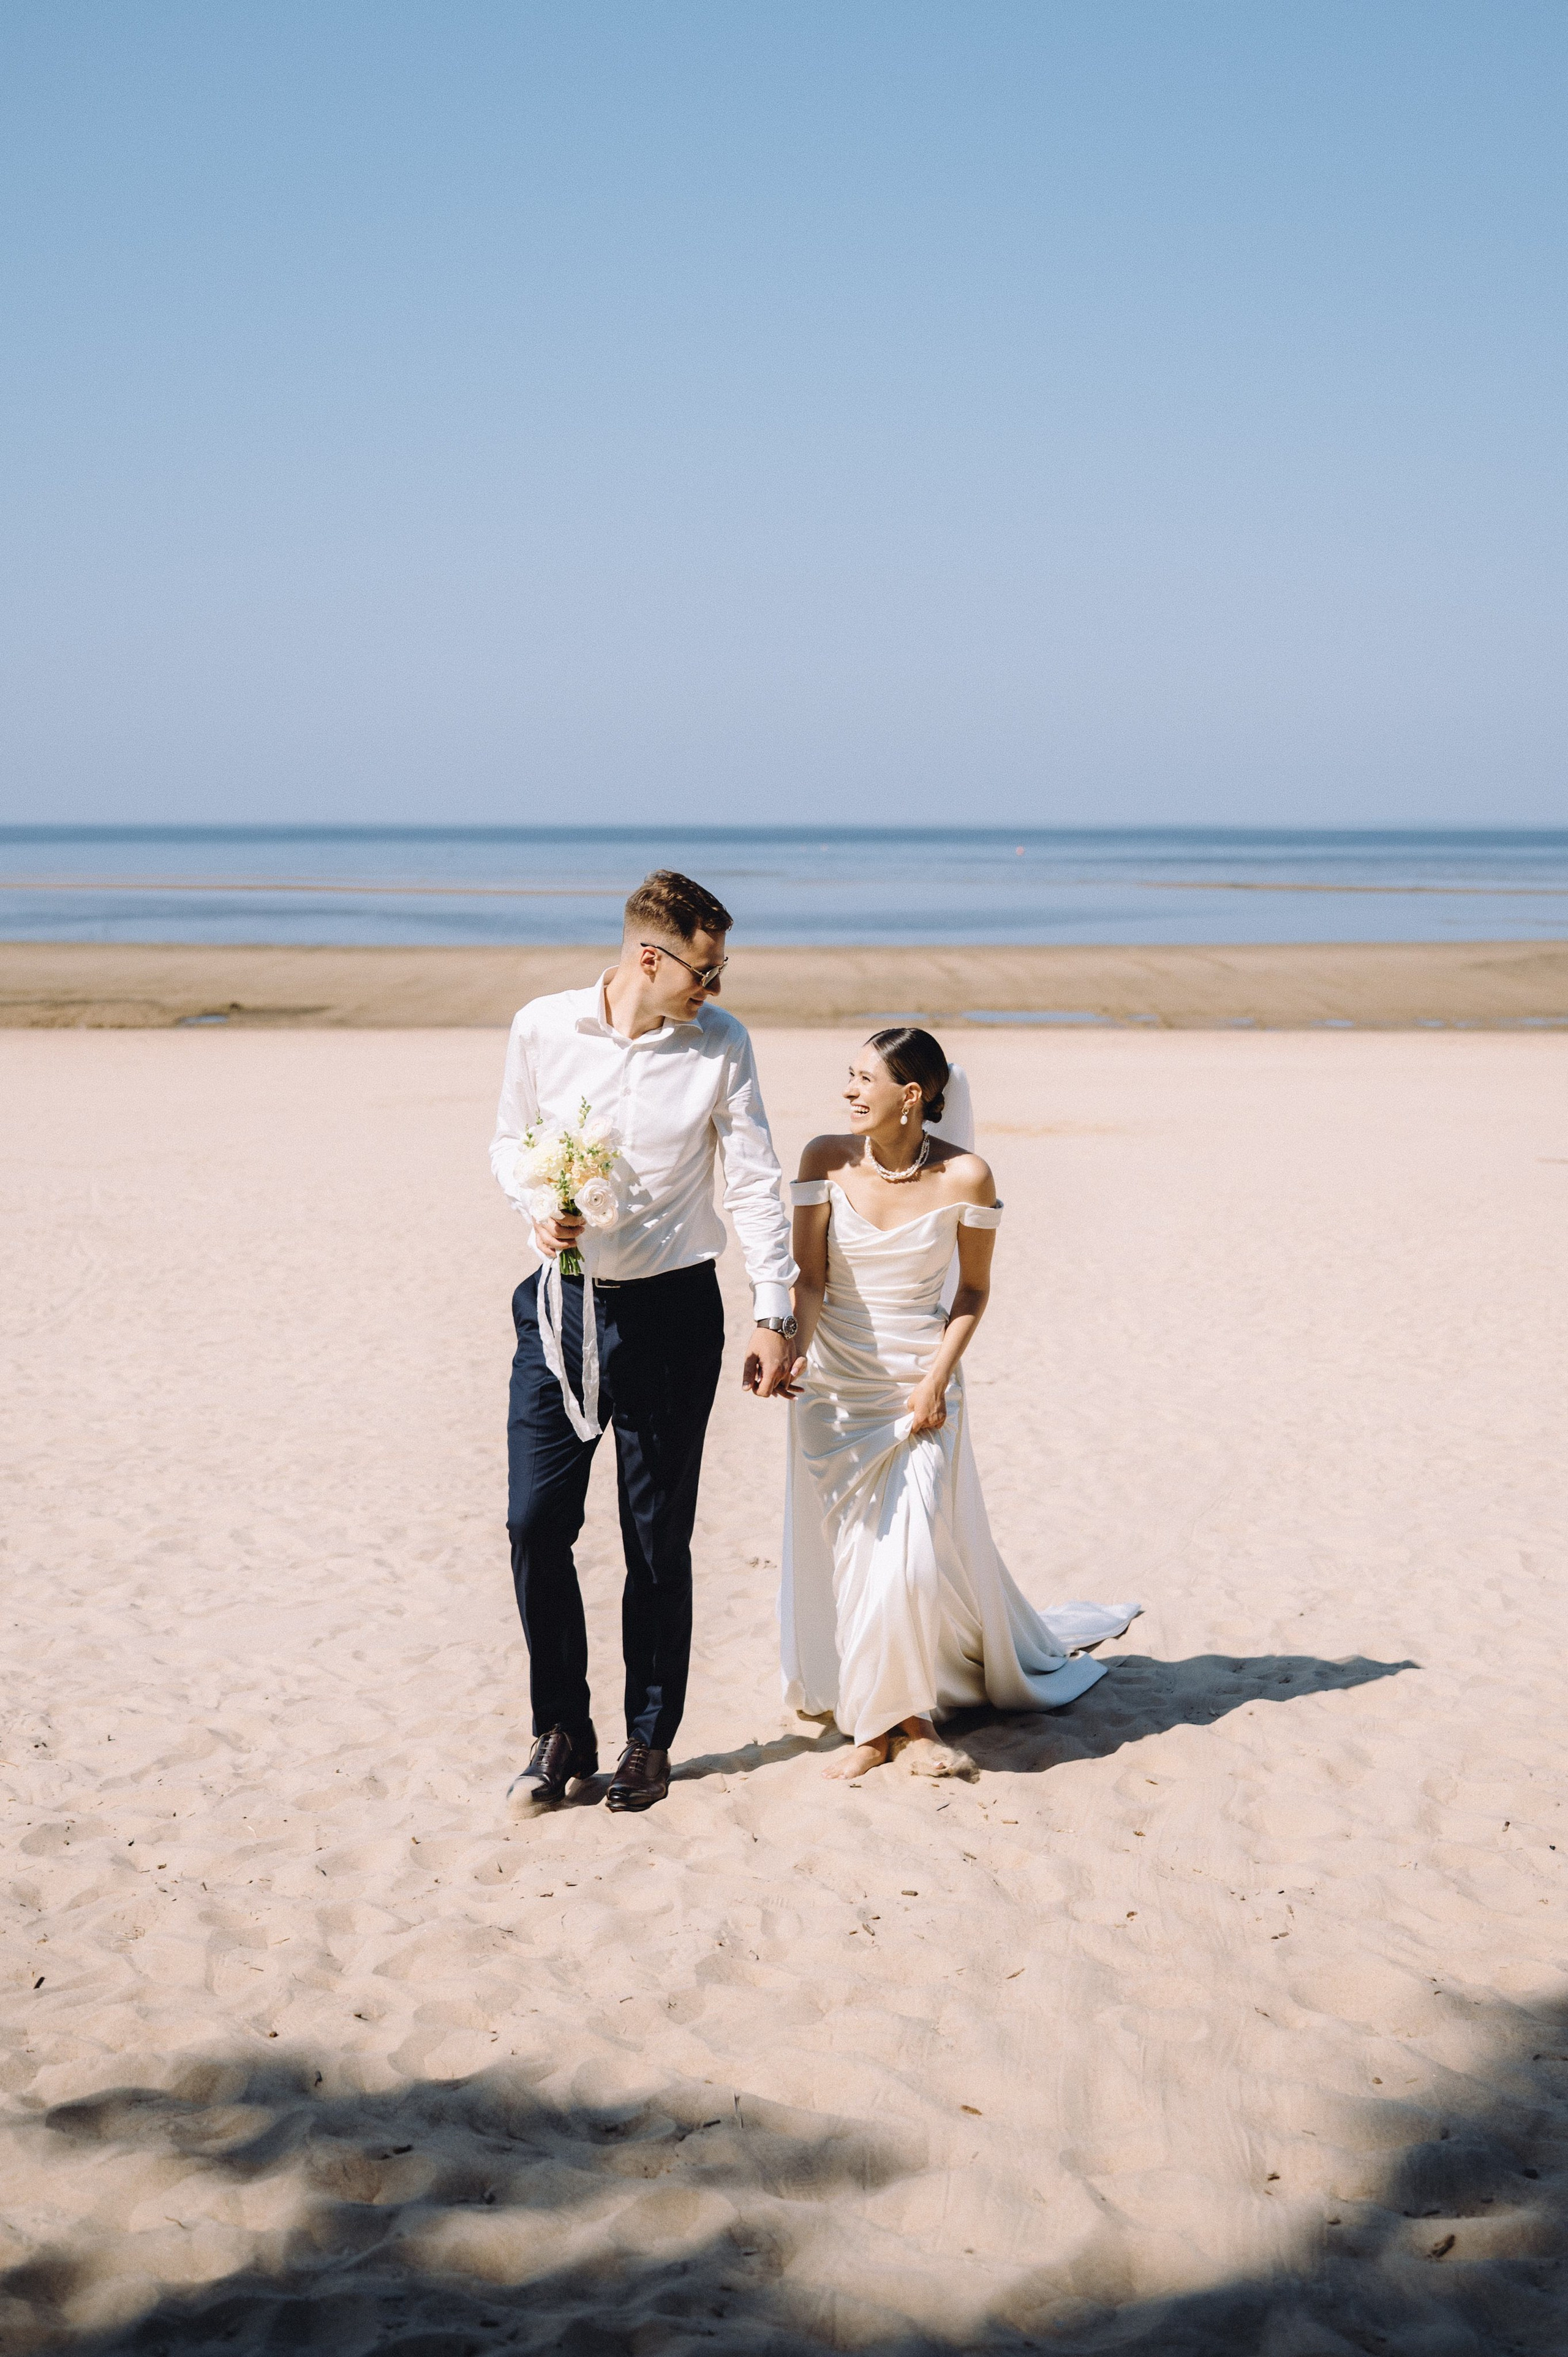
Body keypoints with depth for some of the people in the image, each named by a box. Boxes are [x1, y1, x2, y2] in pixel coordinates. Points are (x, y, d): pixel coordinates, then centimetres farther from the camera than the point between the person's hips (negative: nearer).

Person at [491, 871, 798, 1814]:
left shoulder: (721, 1044, -5)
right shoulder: (543, 1028, -3)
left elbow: (756, 1182, -3)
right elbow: (509, 1138, 11)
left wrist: (775, 1314, -7)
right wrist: (536, 1203, -10)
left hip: (671, 1313, -1)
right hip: (561, 1305, 1)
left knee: (659, 1541, 5)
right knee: (536, 1522, -2)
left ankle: (650, 1740, 21)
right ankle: (563, 1731, 16)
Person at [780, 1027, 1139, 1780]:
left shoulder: (964, 1177, -12)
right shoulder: (826, 1160, -8)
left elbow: (973, 1290, 0)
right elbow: (809, 1277, -7)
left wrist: (937, 1378, -11)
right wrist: (795, 1349, -26)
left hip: (919, 1386, -2)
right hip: (835, 1385, 2)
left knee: (912, 1559, -9)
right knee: (841, 1554, 5)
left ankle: (913, 1718, 12)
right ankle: (870, 1721, 20)